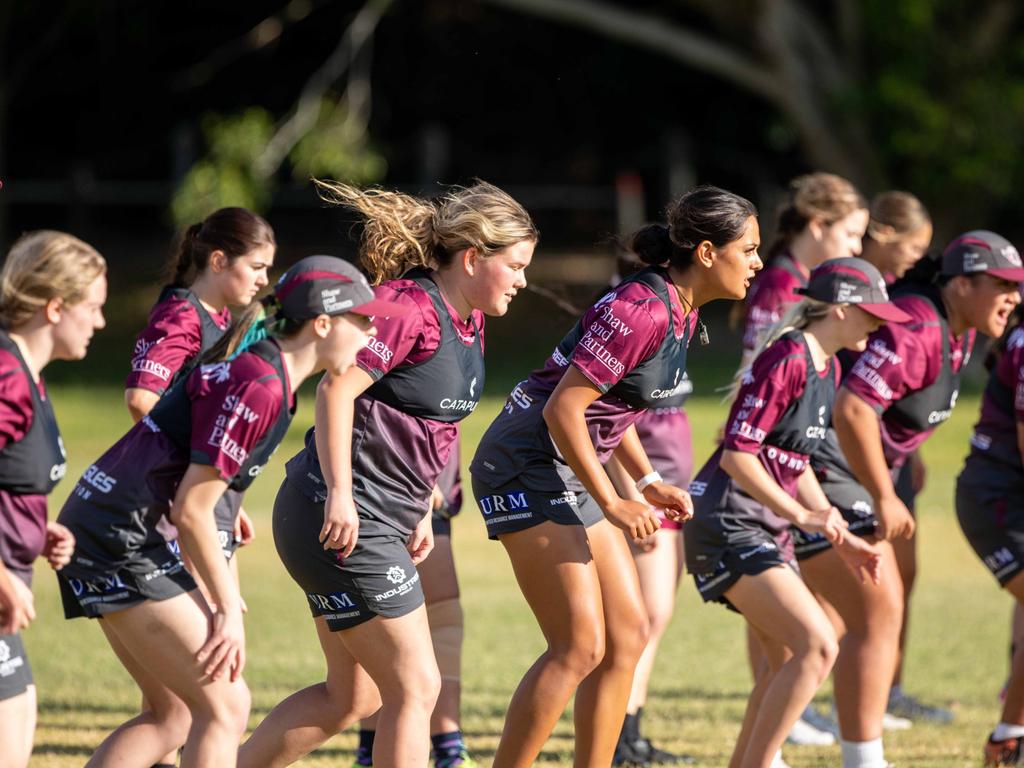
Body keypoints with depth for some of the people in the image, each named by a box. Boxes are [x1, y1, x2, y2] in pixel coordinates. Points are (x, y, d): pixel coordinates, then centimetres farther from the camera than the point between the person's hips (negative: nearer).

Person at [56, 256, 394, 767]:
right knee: (225, 706, -6)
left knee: (174, 714, 14)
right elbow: (192, 511, -18)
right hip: (118, 538, -10)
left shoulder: (264, 373, 12)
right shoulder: (258, 388, -18)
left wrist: (222, 598, 16)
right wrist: (227, 608, -10)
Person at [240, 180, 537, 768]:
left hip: (379, 521, 10)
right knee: (416, 688, -5)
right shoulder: (409, 307, -18)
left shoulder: (470, 322, 12)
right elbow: (337, 389, -24)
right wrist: (340, 494, -28)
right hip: (343, 518, -10)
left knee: (353, 696, 15)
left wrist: (421, 512, 18)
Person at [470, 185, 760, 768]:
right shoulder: (641, 311, -22)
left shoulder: (681, 313, 8)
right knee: (581, 647, -11)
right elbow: (563, 408, -23)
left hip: (570, 470, 10)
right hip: (527, 465, -10)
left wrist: (649, 483, 11)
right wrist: (612, 505, -18)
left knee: (630, 633, 7)